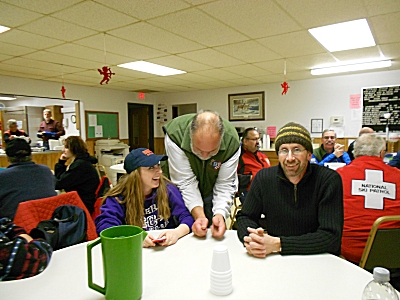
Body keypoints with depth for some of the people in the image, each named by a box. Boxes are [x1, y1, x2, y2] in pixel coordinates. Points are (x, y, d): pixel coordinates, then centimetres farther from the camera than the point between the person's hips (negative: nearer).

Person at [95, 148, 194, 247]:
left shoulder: (168, 189, -1)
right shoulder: (118, 197, -6)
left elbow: (187, 217, -4)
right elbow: (103, 226, -15)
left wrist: (177, 232, -26)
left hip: (168, 248, 0)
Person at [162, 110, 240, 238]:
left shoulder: (232, 141, -27)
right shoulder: (175, 134, -32)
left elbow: (224, 186, -20)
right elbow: (186, 182, -28)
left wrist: (220, 214, -36)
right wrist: (199, 215, -37)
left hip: (211, 193, 1)